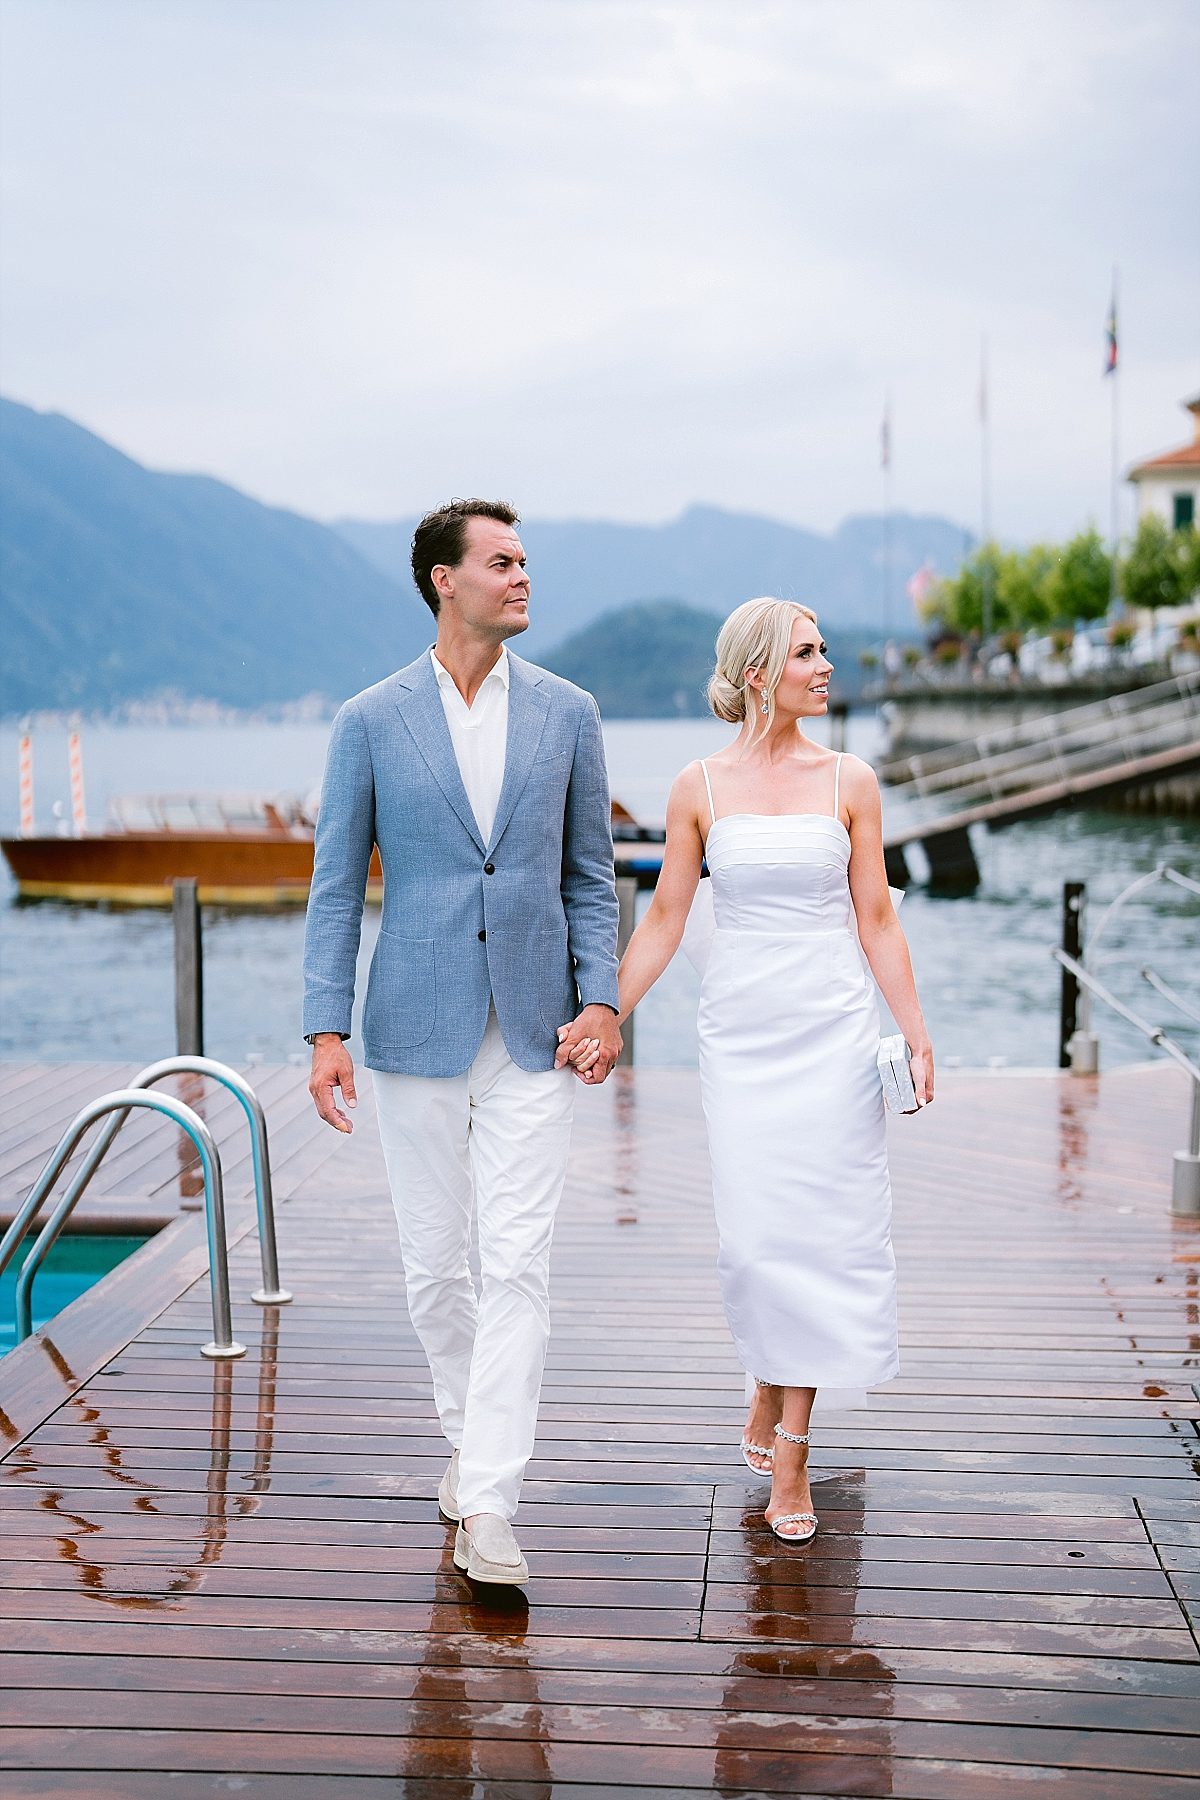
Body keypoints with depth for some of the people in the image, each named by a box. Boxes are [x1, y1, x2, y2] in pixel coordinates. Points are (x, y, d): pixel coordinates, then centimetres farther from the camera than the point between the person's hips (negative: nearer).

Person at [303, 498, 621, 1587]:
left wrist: (600, 998, -4)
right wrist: (326, 1029, -6)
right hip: (417, 1033, 0)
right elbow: (336, 886, 1)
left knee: (517, 1268, -7)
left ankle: (488, 1506, -6)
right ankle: (470, 1430, 35)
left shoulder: (567, 713, 5)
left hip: (532, 1033, 0)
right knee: (434, 1264, 11)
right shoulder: (372, 722, 0)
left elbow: (590, 872, 9)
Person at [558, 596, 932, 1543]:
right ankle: (773, 1388, 28)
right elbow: (664, 918, 5)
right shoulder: (700, 787, 1)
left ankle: (789, 1449, 8)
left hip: (833, 1028, 0)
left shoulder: (848, 780, 2)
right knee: (758, 1233, -1)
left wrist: (917, 1034, -2)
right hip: (740, 1031, 0)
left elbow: (876, 916, 3)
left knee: (821, 1226, -1)